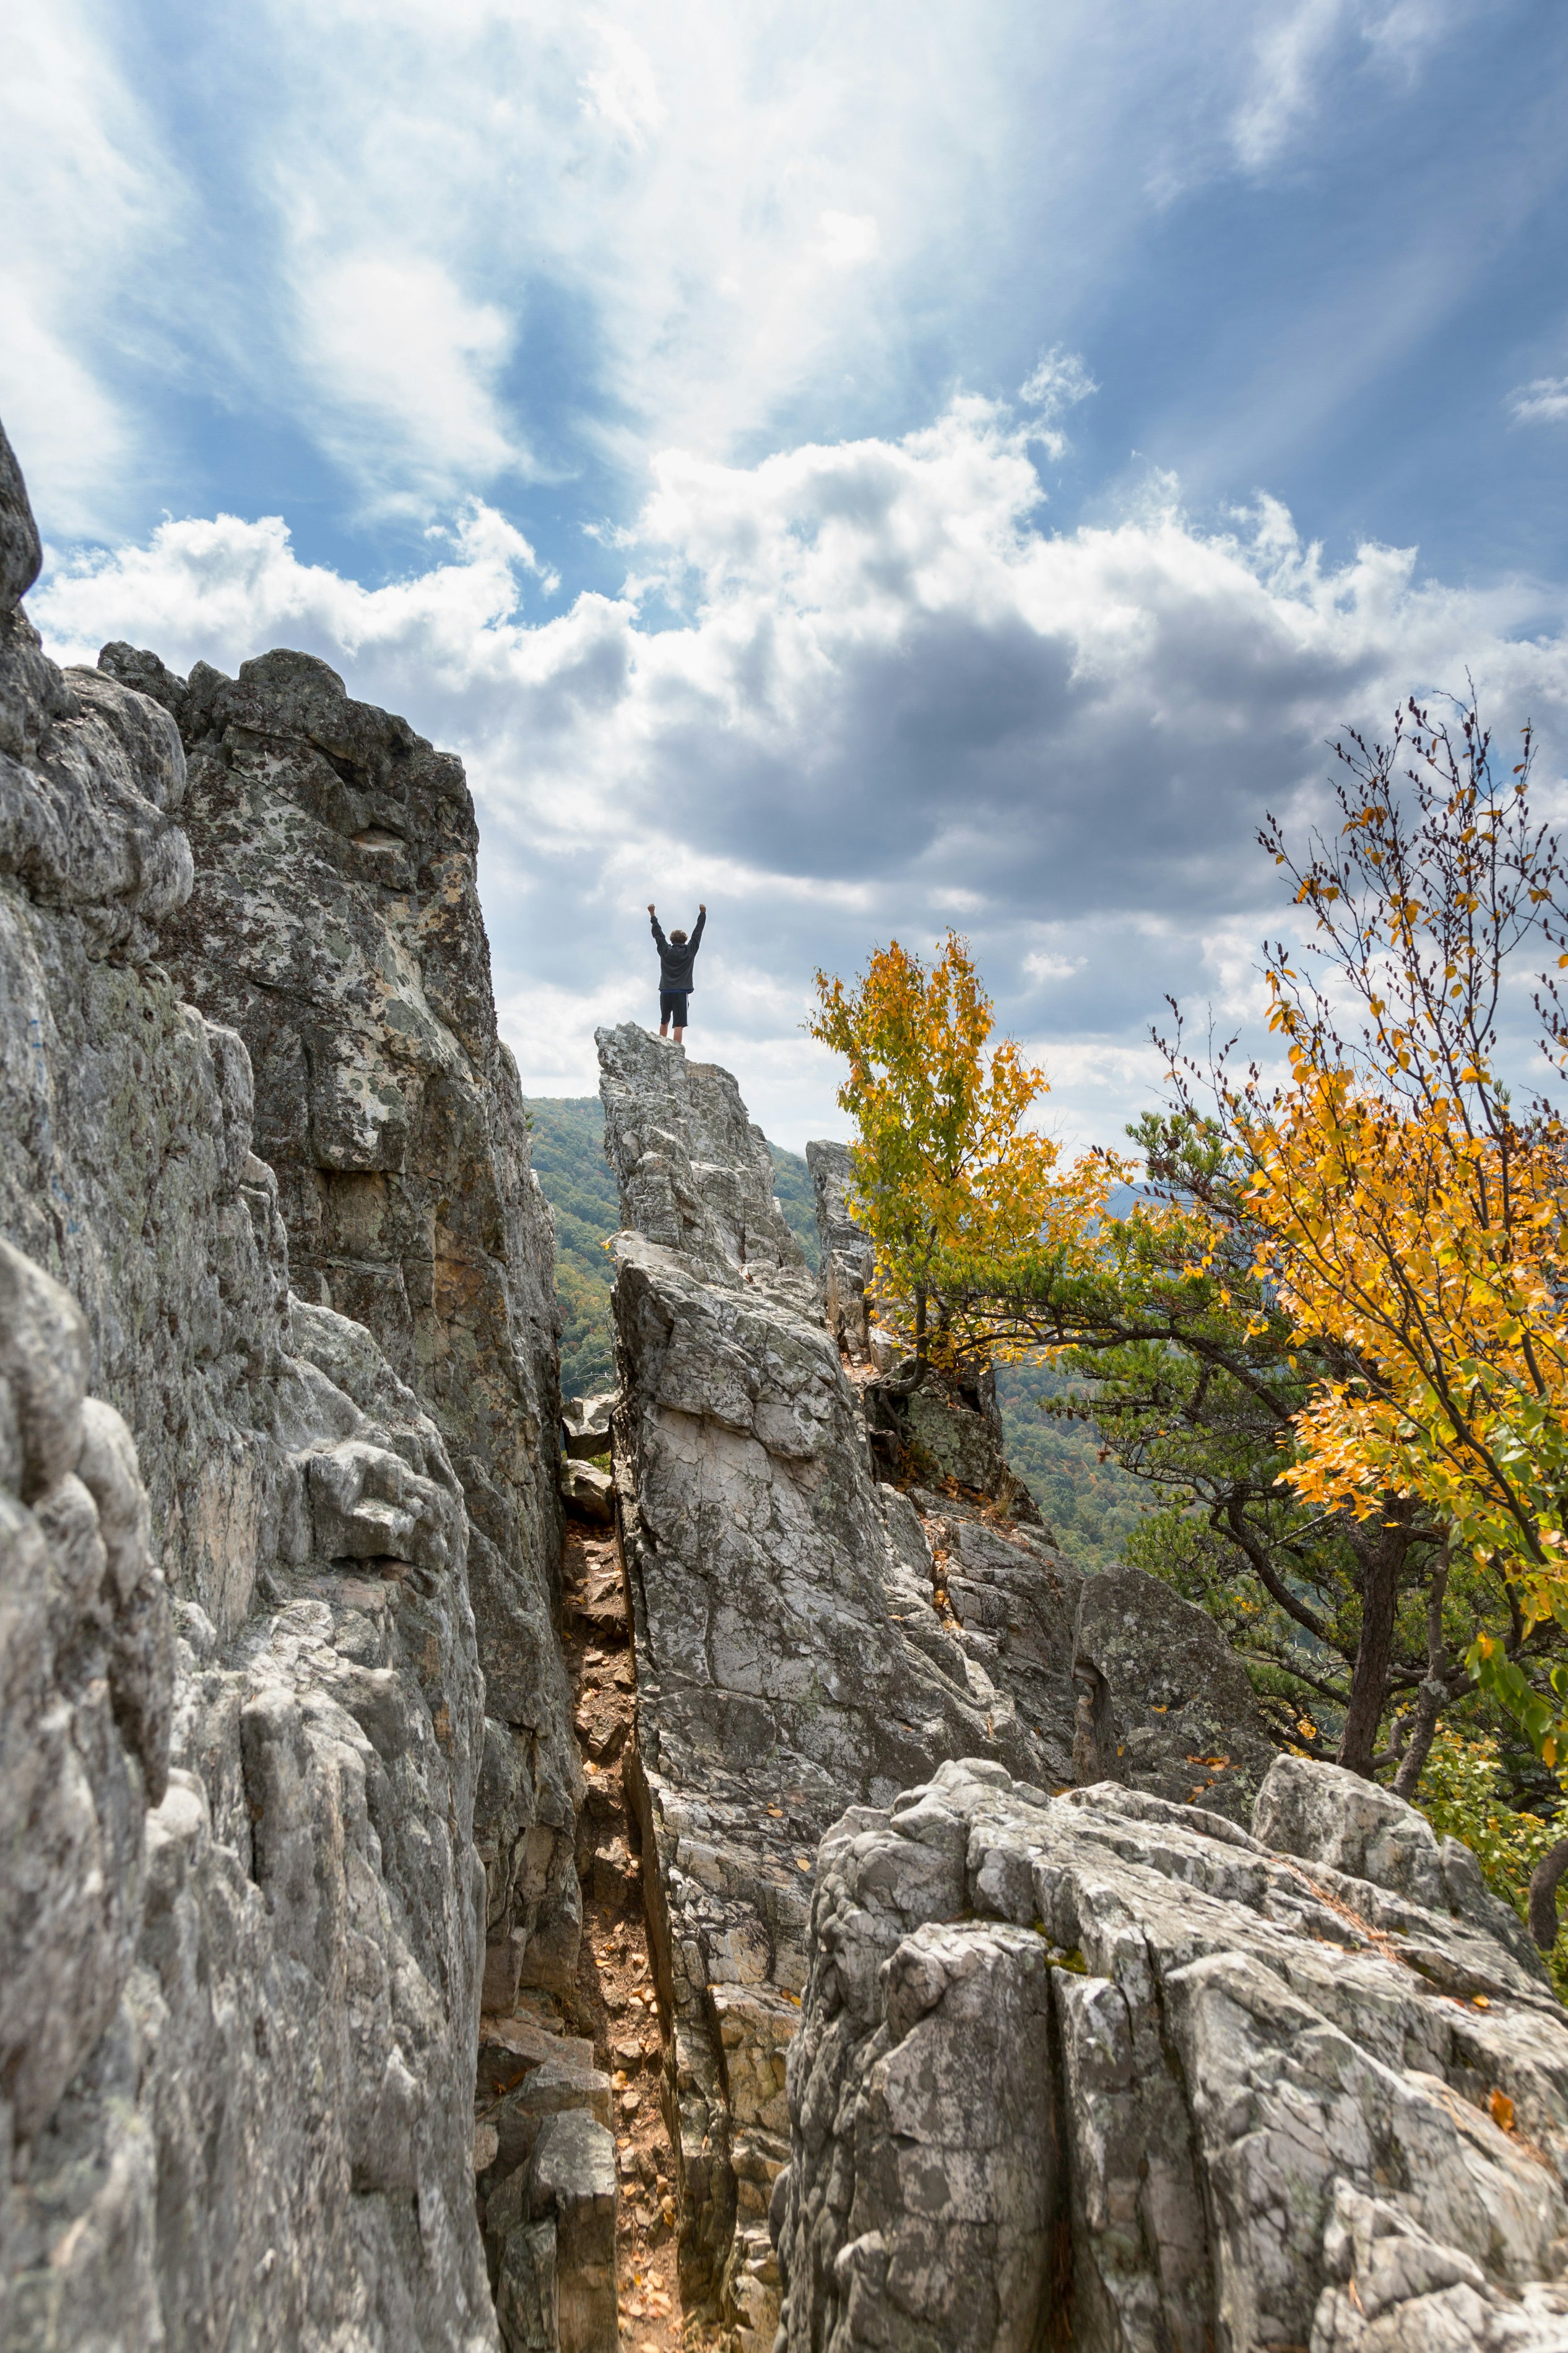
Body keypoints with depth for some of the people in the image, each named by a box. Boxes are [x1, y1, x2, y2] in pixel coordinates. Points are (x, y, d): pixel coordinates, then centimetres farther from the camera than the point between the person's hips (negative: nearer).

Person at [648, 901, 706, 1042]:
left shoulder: (665, 951, 6)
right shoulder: (689, 951, 2)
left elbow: (658, 934, 17)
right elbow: (697, 933, 11)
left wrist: (652, 915, 28)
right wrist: (703, 914, 22)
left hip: (665, 991, 3)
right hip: (681, 992, -3)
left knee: (664, 1021, 21)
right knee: (679, 1024, -10)